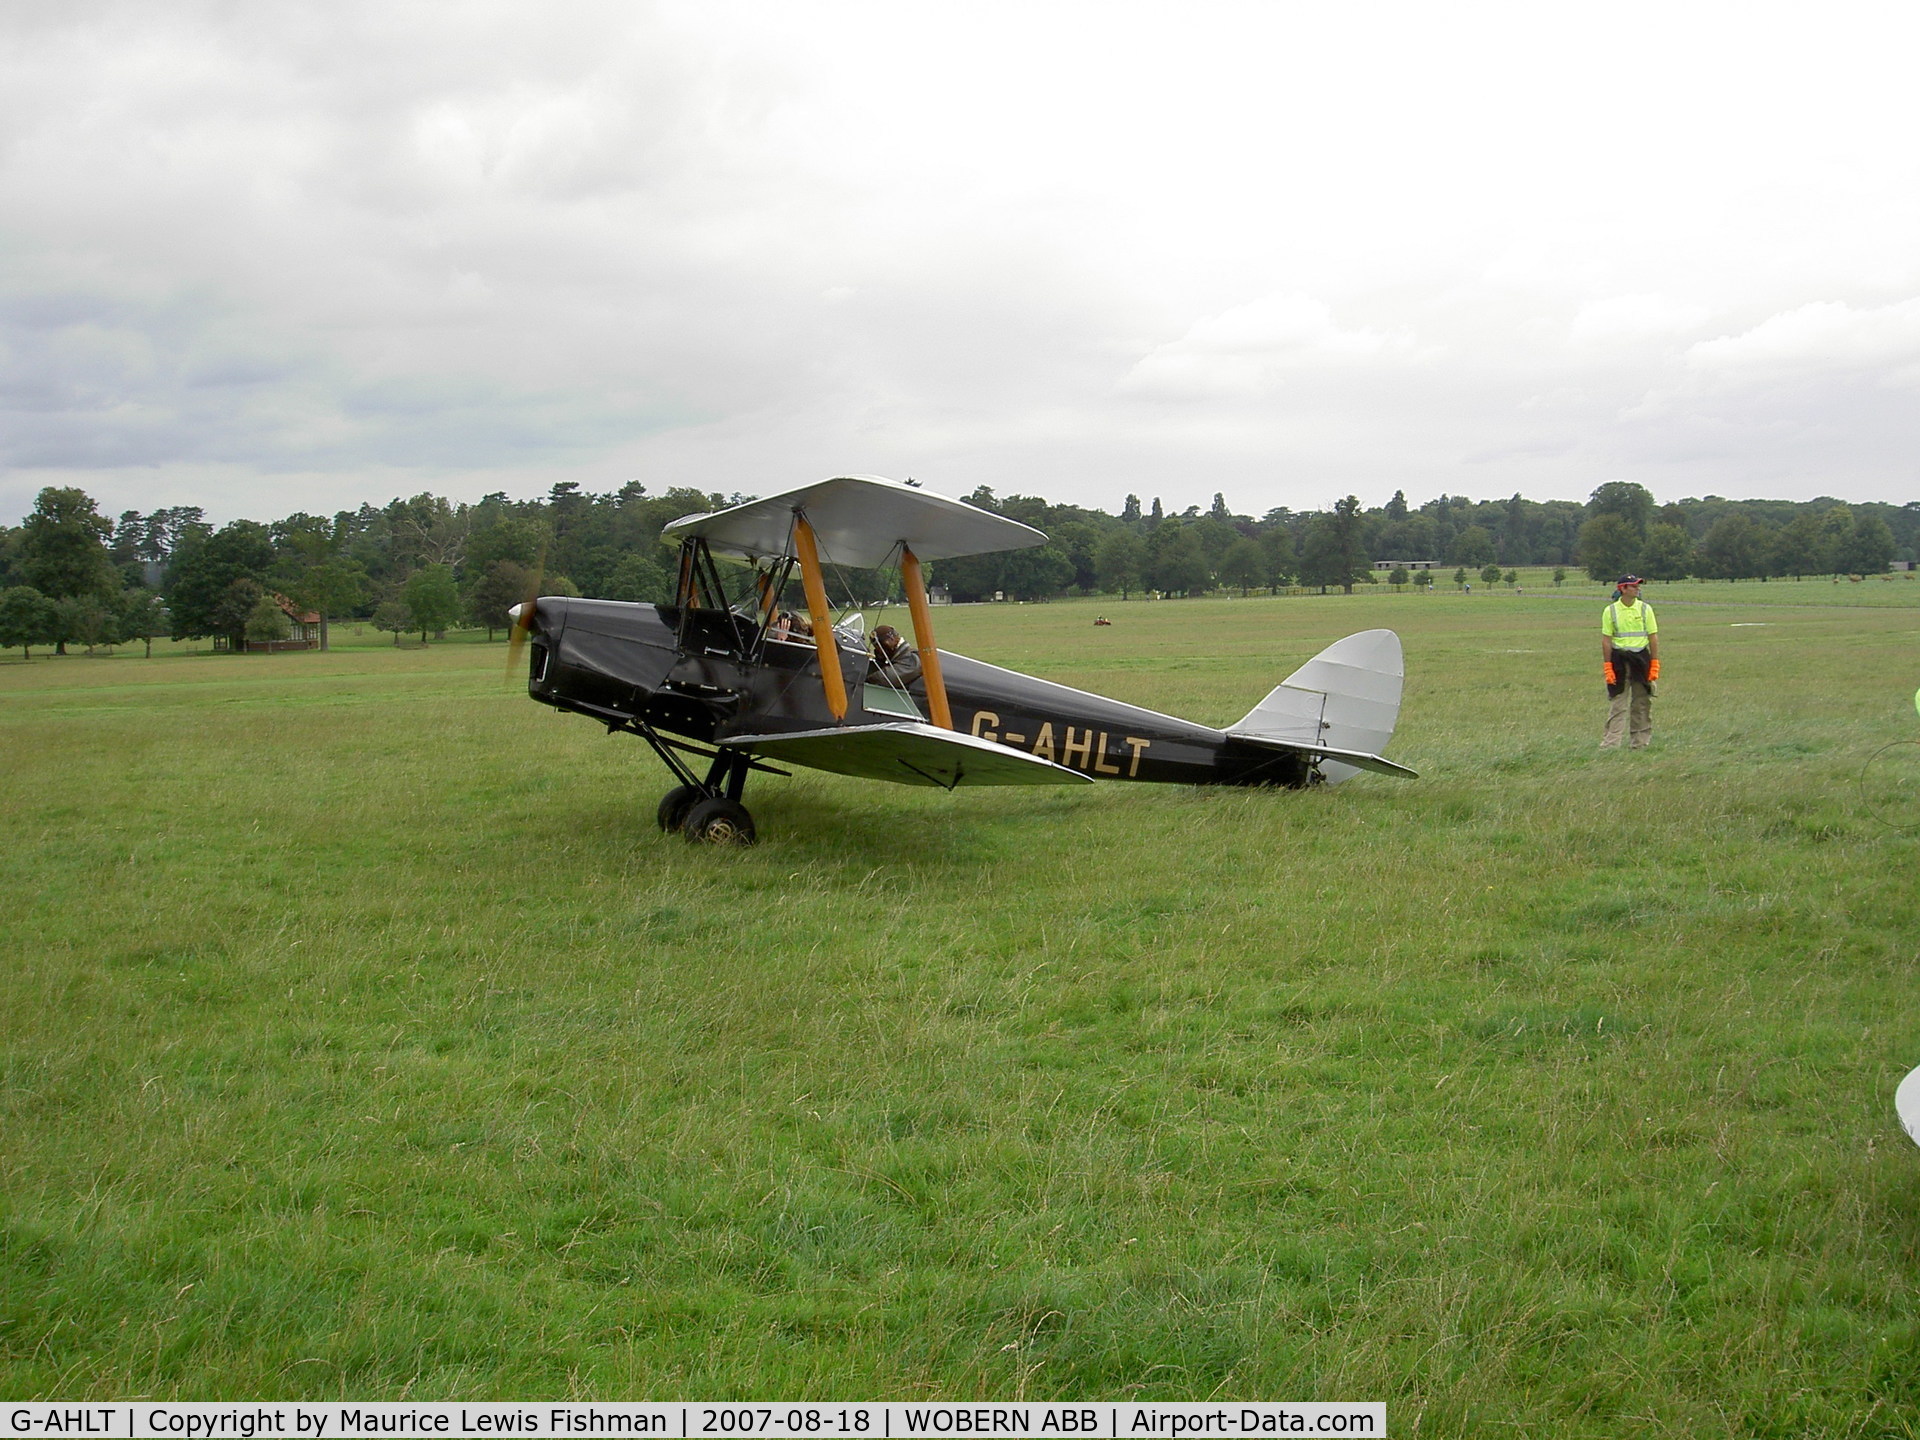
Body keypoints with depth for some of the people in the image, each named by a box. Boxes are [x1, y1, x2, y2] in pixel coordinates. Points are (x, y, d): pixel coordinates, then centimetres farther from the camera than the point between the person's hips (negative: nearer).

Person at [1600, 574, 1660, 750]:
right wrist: (1607, 667, -6)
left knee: (1642, 702, 6)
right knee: (1617, 703, -4)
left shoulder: (1645, 609, 3)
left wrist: (1655, 664, -1)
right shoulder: (1610, 611, 0)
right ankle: (1610, 743, -5)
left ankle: (1639, 742, 15)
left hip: (1641, 657, 2)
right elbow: (1606, 640, 0)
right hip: (1619, 658, -2)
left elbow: (1653, 637, 4)